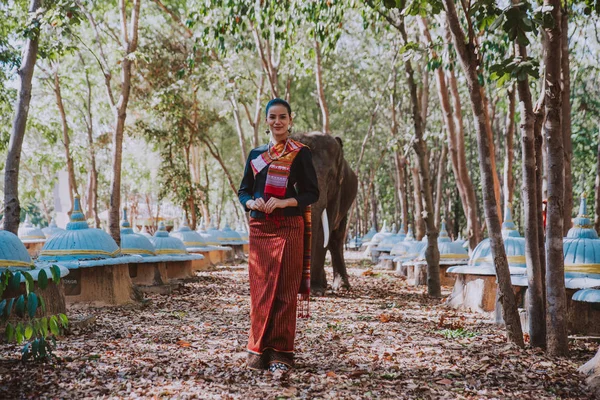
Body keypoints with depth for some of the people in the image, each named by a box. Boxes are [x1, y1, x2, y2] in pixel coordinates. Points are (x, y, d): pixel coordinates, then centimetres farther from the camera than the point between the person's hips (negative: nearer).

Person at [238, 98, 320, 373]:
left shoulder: (301, 153, 2)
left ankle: (281, 352, 3)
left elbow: (312, 193, -2)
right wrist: (251, 203, -9)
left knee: (285, 289, -3)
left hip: (289, 228, -3)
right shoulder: (255, 154, 14)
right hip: (259, 228, 3)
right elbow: (244, 190, 14)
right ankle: (259, 349, 9)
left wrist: (285, 202, -17)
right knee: (260, 287, 1)